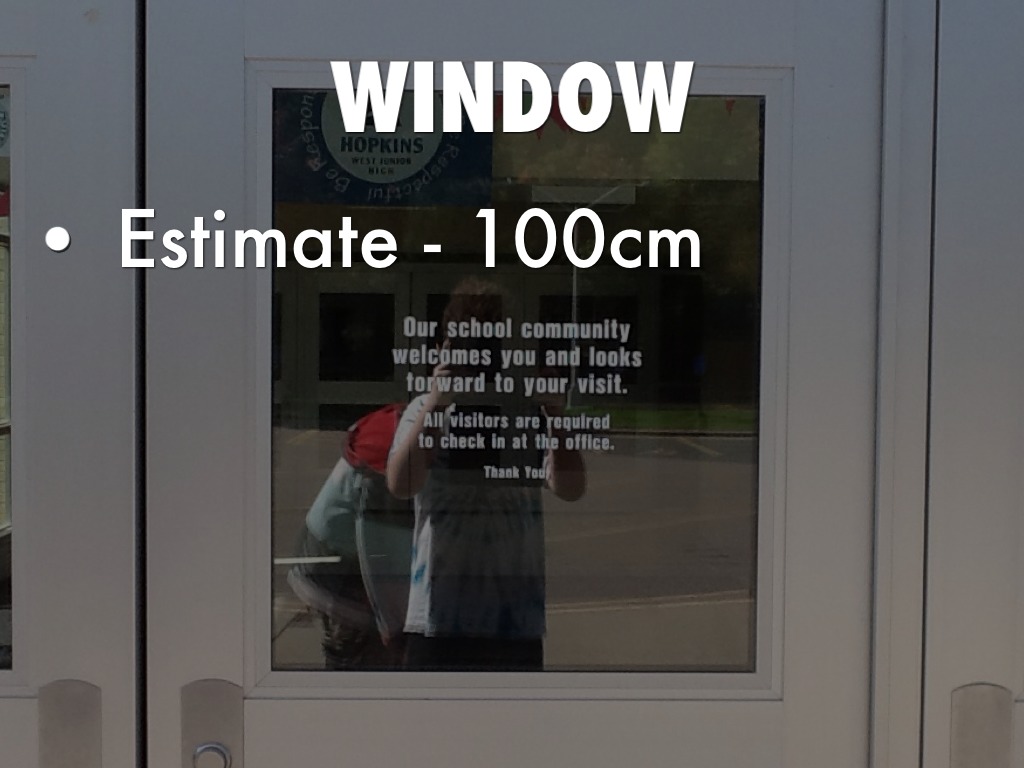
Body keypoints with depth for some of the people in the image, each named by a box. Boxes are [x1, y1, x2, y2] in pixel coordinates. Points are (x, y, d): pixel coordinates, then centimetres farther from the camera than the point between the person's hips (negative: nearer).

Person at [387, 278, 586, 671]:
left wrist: (555, 413, -21)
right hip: (440, 619, -1)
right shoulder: (425, 411, 1)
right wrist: (437, 402, -22)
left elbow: (570, 489, -9)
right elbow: (400, 484, -16)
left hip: (518, 616, 1)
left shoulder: (529, 410, 2)